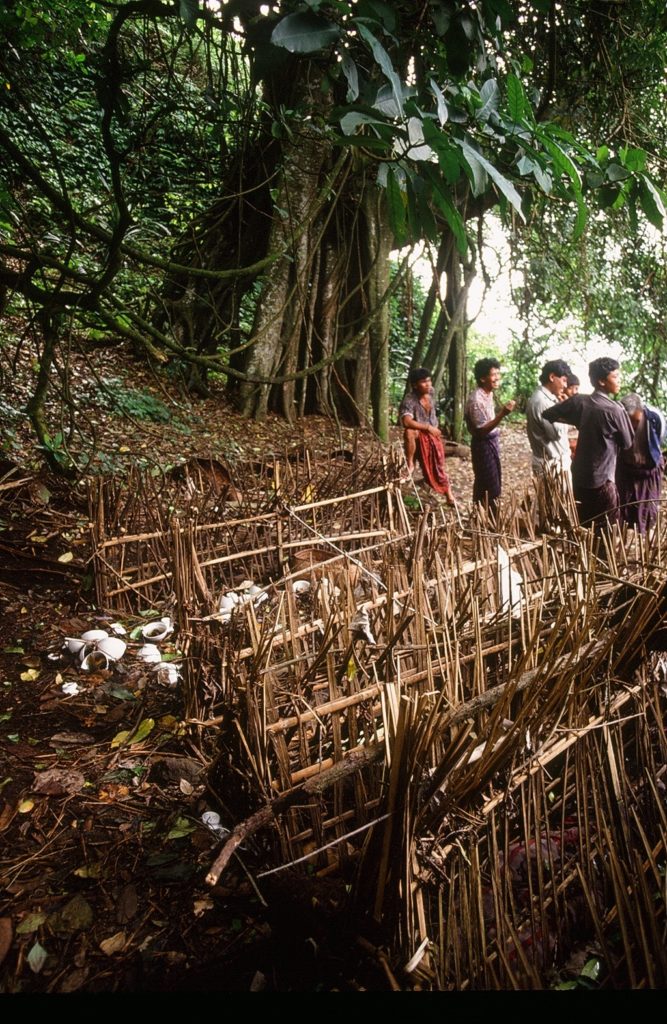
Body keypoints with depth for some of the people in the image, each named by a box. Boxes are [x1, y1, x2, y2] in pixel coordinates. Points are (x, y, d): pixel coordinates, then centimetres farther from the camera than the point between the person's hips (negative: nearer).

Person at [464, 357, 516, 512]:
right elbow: (481, 430, -26)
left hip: (492, 442, 10)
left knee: (484, 484, 19)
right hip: (483, 445, -10)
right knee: (491, 488, -2)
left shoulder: (488, 393, 6)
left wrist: (501, 411, 7)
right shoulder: (476, 399, -24)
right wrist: (502, 414, -33)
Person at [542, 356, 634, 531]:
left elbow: (547, 414, 3)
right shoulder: (615, 409, -17)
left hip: (579, 476, 6)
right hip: (601, 479, -6)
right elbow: (628, 443, -5)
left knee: (582, 527, 18)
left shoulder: (579, 401, -3)